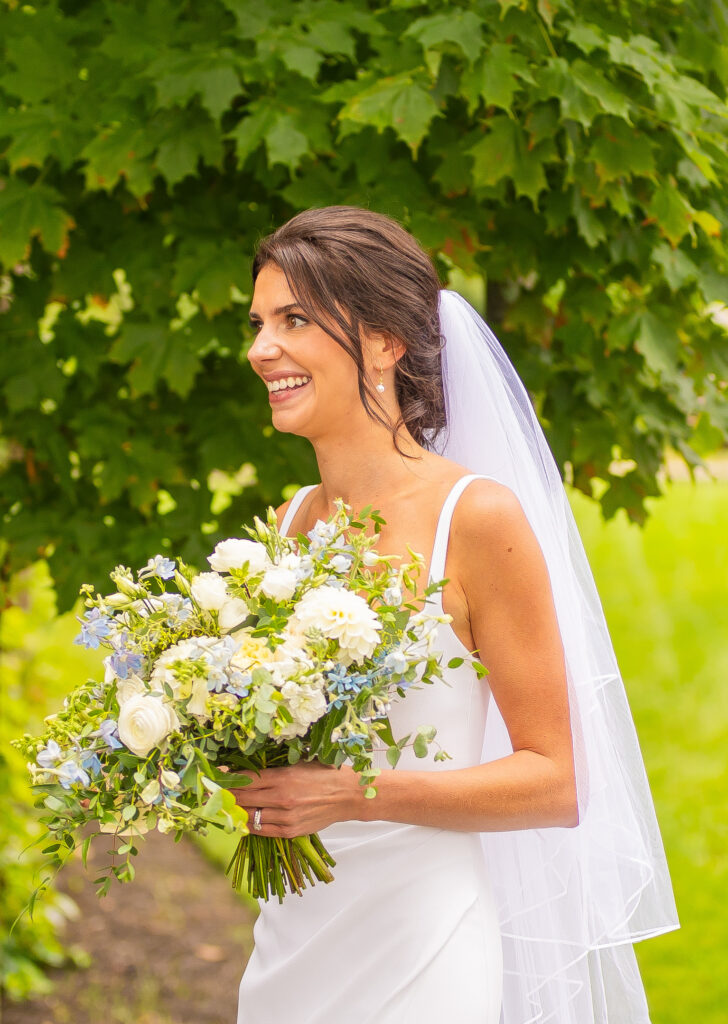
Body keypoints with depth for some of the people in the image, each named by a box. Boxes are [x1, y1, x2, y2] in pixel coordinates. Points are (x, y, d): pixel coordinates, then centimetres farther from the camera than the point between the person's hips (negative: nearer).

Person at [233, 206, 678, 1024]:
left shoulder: (479, 517, -11)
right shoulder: (288, 525, 6)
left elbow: (554, 782, -11)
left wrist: (356, 795, -20)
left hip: (421, 946, -5)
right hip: (292, 931, 6)